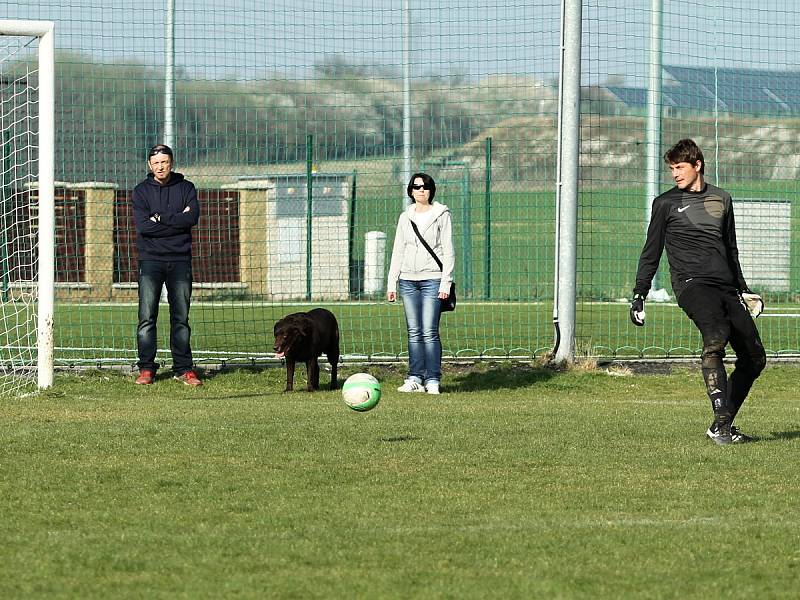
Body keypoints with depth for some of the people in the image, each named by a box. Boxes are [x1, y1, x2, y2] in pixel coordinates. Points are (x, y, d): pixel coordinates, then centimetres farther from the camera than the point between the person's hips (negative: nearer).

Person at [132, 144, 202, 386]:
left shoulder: (185, 188, 8)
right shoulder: (141, 191, 5)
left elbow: (192, 218, -9)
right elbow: (143, 225, -9)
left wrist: (161, 218, -10)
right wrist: (177, 221, -8)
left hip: (180, 260, 1)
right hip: (151, 259, -1)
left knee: (181, 318, 3)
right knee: (147, 318, -5)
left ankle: (184, 368, 7)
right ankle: (146, 369, -2)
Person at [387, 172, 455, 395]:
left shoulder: (441, 215, 2)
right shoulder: (405, 217, 13)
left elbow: (448, 252, -1)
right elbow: (397, 251, 16)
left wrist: (445, 283, -8)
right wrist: (391, 283, 9)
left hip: (432, 279, -4)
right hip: (408, 280, 4)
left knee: (429, 332, -10)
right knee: (414, 332, 3)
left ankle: (432, 380, -8)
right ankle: (415, 378, 5)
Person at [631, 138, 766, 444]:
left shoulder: (721, 199, 18)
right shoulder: (666, 203, 7)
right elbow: (651, 253, 10)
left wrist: (743, 289, 31)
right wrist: (639, 295, 4)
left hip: (725, 286, 6)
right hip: (691, 283, -6)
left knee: (754, 358, 0)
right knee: (716, 336, -33)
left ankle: (722, 426, 10)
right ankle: (721, 420, -36)